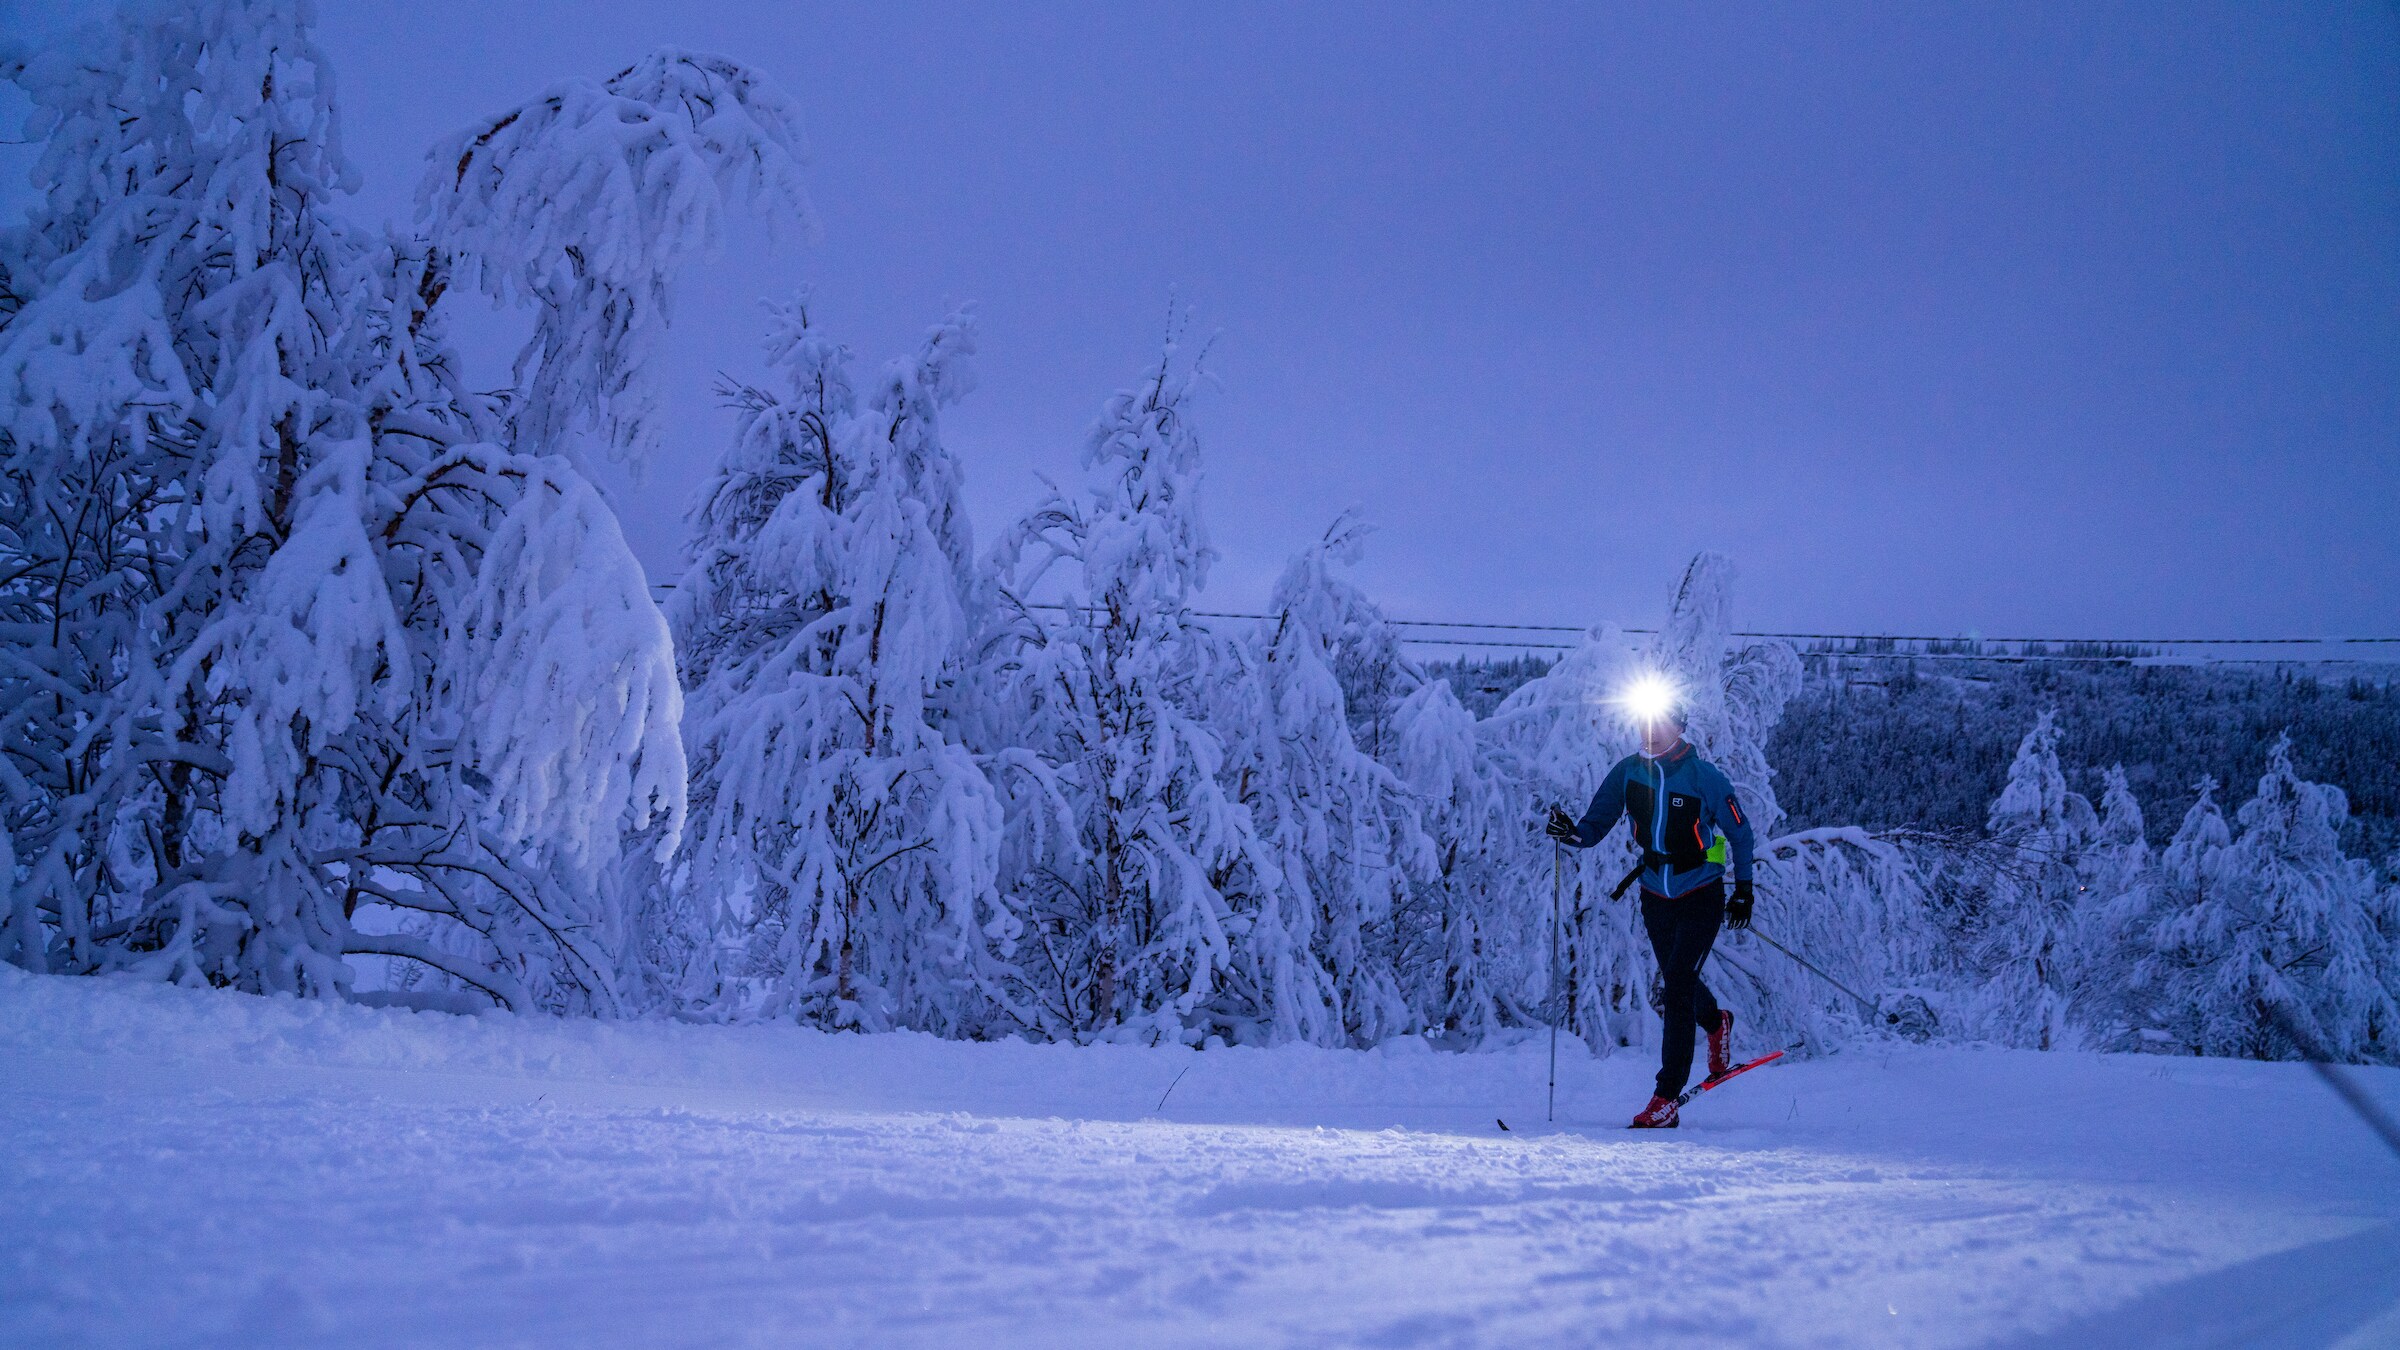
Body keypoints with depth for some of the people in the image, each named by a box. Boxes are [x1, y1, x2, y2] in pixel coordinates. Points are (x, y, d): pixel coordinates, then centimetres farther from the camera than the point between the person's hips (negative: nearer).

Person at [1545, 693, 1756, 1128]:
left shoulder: (1704, 777, -15)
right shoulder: (1627, 772, -5)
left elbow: (1740, 834, -3)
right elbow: (1597, 824, -2)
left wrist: (1743, 891, -3)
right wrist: (1572, 834, -24)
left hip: (1702, 897, -5)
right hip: (1655, 896, 5)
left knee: (1677, 983, -17)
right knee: (1677, 981, 19)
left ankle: (1666, 1099, -15)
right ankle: (1716, 1024, 55)